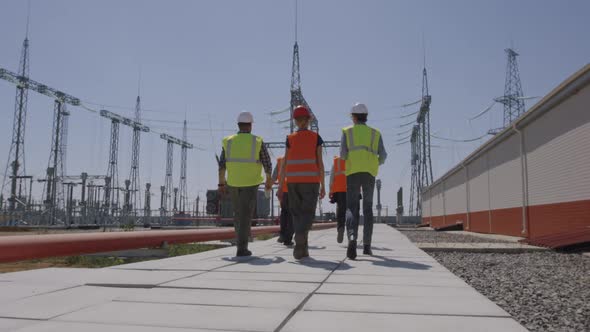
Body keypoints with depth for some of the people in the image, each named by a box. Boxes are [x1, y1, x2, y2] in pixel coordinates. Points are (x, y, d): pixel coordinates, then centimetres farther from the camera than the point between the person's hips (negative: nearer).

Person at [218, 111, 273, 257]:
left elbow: (222, 164, -1)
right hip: (250, 183, -3)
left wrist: (221, 184, 5)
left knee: (238, 213, 20)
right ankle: (242, 248, -7)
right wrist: (269, 181, 11)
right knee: (246, 216, -2)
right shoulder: (258, 142, -6)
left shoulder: (228, 141, 1)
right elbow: (267, 164, -4)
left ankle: (241, 240, 29)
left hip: (233, 183, 3)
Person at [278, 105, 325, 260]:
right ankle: (299, 242, -22)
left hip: (293, 181, 2)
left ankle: (303, 249, 8)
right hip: (311, 180, -2)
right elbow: (320, 163, -1)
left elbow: (285, 164, 1)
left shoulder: (290, 139, 5)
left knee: (297, 213, 11)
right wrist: (323, 186, 4)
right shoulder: (316, 138, 3)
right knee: (308, 213, 0)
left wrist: (280, 186, 4)